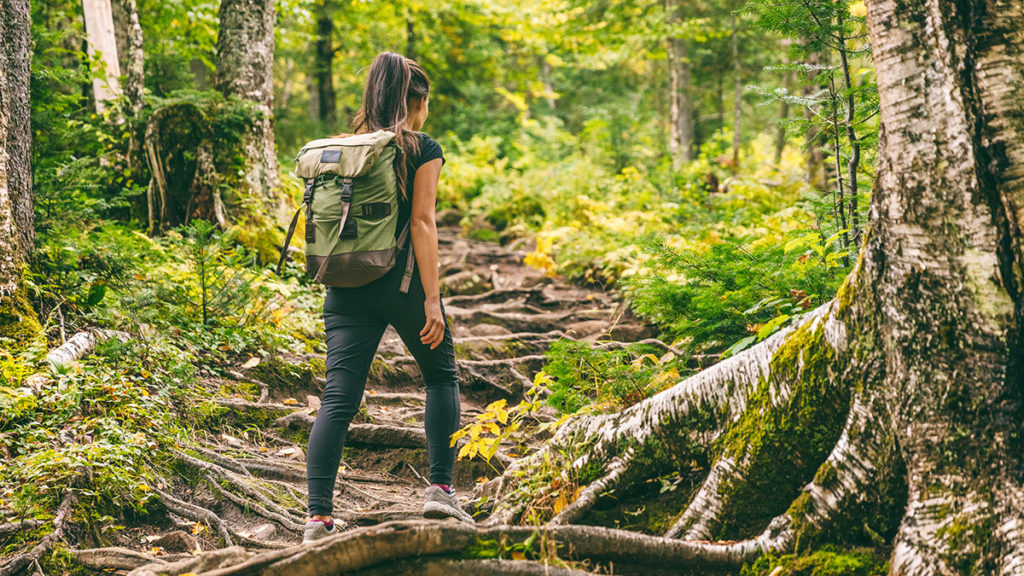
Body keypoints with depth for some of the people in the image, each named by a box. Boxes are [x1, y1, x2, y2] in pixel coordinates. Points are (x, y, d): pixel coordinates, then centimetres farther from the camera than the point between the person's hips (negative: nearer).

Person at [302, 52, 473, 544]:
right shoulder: (423, 150, -2)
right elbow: (421, 222, -10)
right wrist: (432, 298, -12)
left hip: (346, 285, 4)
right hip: (400, 282, -4)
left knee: (338, 399, 0)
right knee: (441, 378, 18)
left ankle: (319, 515, -8)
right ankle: (440, 489, 12)